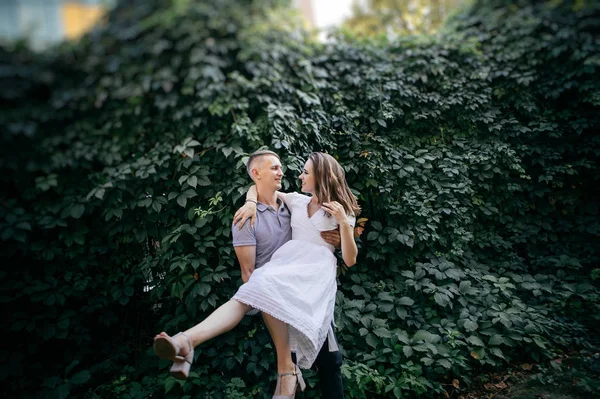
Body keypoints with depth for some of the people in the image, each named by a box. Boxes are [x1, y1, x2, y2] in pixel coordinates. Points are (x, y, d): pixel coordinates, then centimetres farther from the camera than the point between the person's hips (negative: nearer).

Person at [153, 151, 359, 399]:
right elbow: (260, 187, 33)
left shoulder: (343, 212, 10)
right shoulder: (297, 200, 23)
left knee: (268, 288, -36)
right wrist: (251, 202, 10)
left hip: (317, 267, -4)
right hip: (287, 259, 4)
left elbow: (350, 260, 3)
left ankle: (286, 370, -32)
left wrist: (344, 222, -9)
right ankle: (187, 341, -48)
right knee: (250, 294, -28)